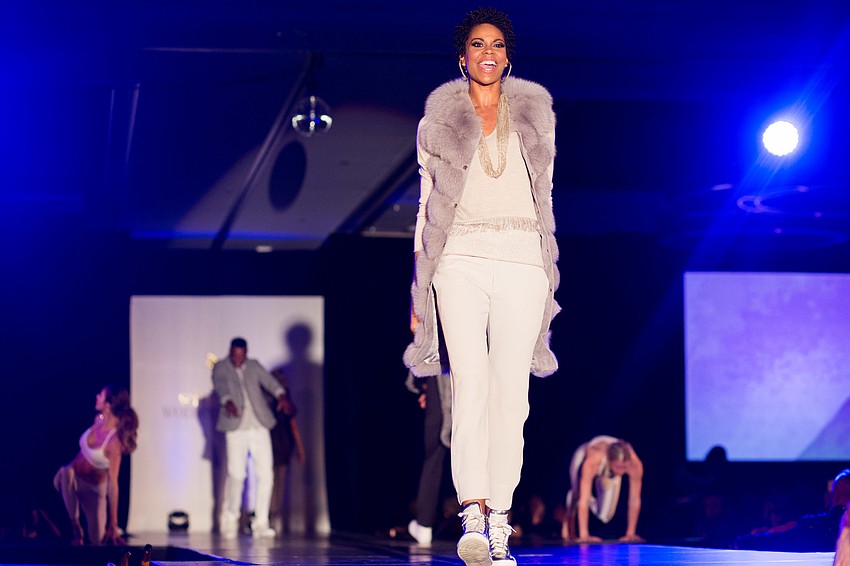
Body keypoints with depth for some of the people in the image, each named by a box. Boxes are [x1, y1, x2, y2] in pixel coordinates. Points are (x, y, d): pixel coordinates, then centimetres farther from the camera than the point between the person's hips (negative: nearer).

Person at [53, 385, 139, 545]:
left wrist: (113, 523, -30)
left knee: (97, 539, -7)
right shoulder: (99, 419, -13)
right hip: (72, 479, 4)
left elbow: (113, 482, -32)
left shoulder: (115, 441, -32)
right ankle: (75, 526, -17)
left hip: (94, 488, -4)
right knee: (66, 471, -33)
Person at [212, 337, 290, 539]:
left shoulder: (254, 366, 13)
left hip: (259, 427, 3)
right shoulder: (221, 368, 3)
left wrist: (281, 394, -25)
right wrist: (228, 401, -38)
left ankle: (261, 524, 6)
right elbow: (221, 386, -16)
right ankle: (230, 519, 11)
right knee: (236, 474, -10)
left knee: (265, 474, -2)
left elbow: (268, 380, -4)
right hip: (236, 429, -3)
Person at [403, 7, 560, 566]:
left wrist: (548, 280, 11)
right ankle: (473, 518, -26)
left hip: (521, 262, 1)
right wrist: (421, 287, 6)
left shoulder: (534, 115, 14)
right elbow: (429, 206, 12)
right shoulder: (438, 120, 10)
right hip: (461, 262, -1)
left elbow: (543, 199, 16)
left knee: (510, 395, -3)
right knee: (472, 387, -16)